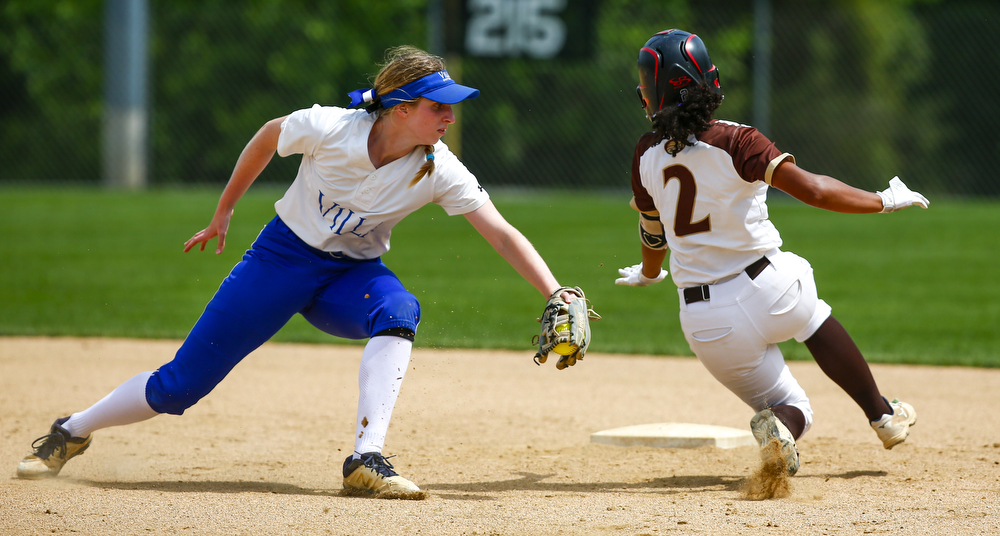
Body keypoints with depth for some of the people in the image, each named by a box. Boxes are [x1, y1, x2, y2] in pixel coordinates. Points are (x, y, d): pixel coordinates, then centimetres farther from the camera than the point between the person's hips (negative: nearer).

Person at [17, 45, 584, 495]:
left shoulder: (440, 171, -19)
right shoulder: (330, 128, -23)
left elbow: (503, 234, -23)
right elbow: (267, 138, -2)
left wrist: (556, 294, -37)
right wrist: (223, 213, 8)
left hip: (354, 274, 1)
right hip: (284, 255, -1)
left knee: (398, 310, -36)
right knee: (179, 385, -3)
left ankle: (367, 459, -37)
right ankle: (72, 432, 22)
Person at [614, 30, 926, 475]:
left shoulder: (647, 156, -1)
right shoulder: (734, 141, -14)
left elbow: (652, 233, 16)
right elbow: (812, 190, -23)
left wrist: (648, 272, 39)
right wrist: (883, 201, -8)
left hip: (703, 324, 2)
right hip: (768, 294, -2)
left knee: (790, 407, 19)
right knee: (812, 313, 36)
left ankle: (777, 424, -18)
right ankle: (882, 416, 35)